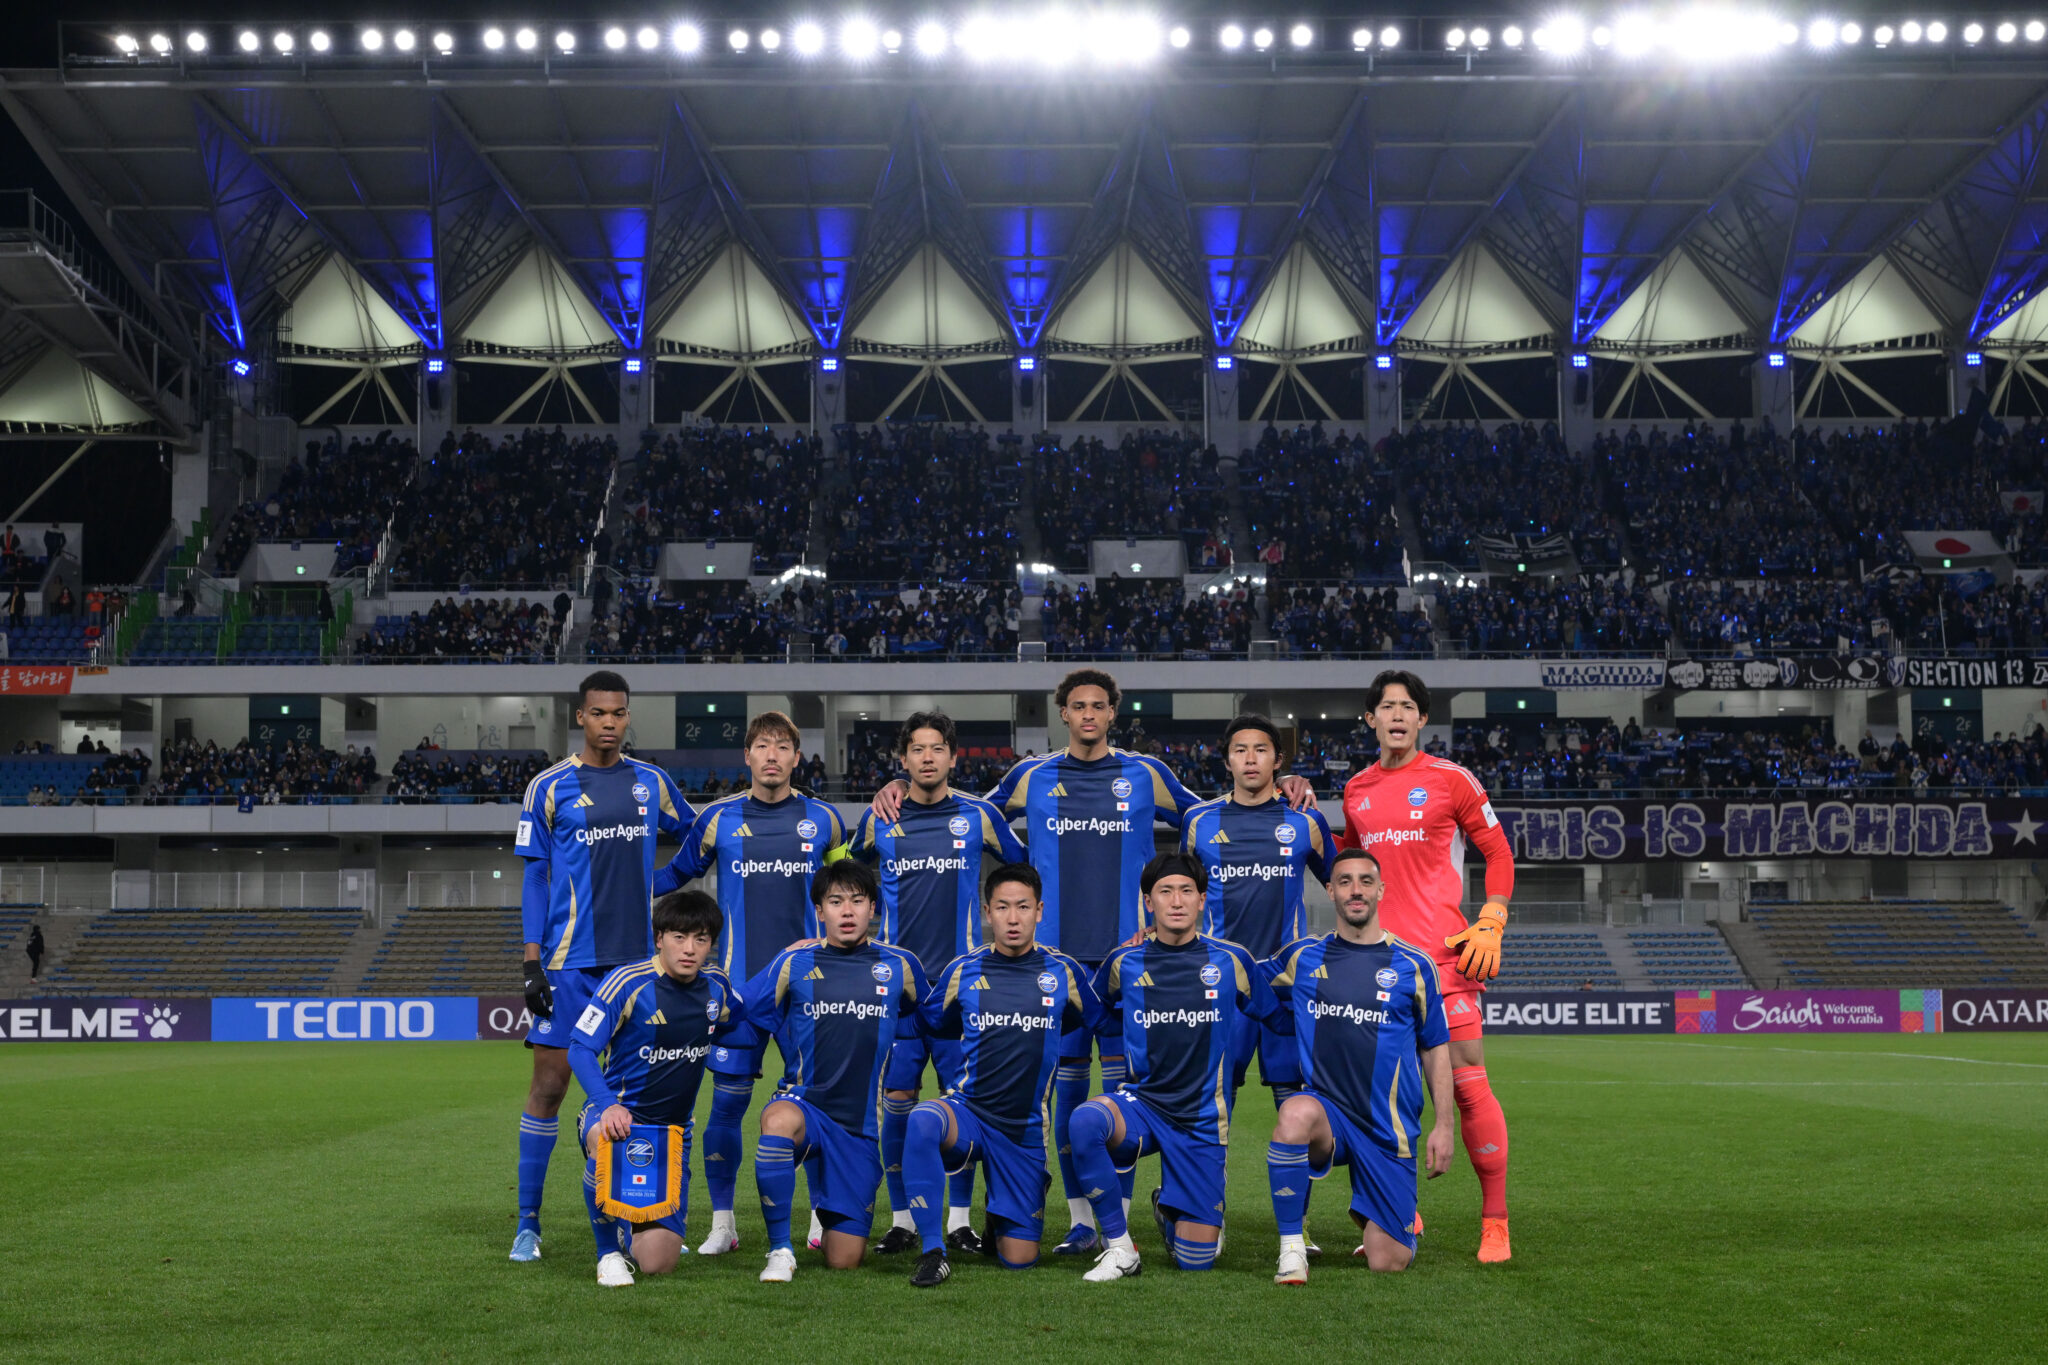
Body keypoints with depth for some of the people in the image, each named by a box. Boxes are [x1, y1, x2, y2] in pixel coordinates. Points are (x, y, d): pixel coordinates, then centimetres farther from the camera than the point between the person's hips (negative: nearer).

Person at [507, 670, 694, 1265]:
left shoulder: (652, 782, 8)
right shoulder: (549, 787, 0)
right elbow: (534, 878, 0)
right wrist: (532, 963, -5)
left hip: (637, 957, 3)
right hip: (571, 962, -3)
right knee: (549, 1082, -3)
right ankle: (528, 1224, 6)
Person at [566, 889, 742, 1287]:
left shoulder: (716, 986, 2)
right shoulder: (628, 983, -13)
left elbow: (746, 1025, 24)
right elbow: (580, 1048, -16)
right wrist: (609, 1105, -32)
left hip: (673, 1130, 4)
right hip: (620, 1114, -4)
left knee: (657, 1262, -7)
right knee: (606, 1139, -43)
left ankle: (630, 1229, 33)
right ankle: (609, 1250, -16)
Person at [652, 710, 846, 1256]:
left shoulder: (823, 819, 6)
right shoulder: (719, 818, 4)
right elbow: (678, 872, 17)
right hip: (739, 982, 0)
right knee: (728, 1098, -2)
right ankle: (722, 1222, 10)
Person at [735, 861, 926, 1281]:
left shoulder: (900, 966, 3)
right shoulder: (794, 962, 0)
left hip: (861, 1125, 2)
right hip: (804, 1103, -1)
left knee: (844, 1260, 0)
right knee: (779, 1120, -41)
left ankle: (826, 1207, 38)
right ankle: (780, 1250, -24)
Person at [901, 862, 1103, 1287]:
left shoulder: (1063, 971, 0)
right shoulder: (963, 970, 0)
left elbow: (1099, 1024, 17)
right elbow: (927, 1024, 17)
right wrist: (978, 1037, 11)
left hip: (1026, 1128, 1)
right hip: (967, 1112, -1)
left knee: (1019, 1259, -1)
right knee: (922, 1120, -37)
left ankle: (996, 1222, 36)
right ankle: (933, 1251, -25)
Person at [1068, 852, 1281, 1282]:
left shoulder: (1232, 961, -1)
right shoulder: (1124, 963, 0)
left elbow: (1272, 1018, 15)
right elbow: (1099, 1016, 21)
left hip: (1203, 1119, 0)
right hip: (1141, 1103, 0)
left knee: (1196, 1259, -3)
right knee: (1084, 1122, -36)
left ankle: (1168, 1208, 35)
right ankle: (1119, 1248, -19)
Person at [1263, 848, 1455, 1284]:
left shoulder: (1413, 966, 2)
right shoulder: (1302, 958, 4)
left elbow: (1436, 1049, 8)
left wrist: (1444, 1126, 1)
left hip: (1388, 1130, 0)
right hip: (1327, 1110, 0)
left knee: (1388, 1263, -3)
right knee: (1296, 1114, -38)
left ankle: (1385, 1217, 35)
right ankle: (1292, 1248, -21)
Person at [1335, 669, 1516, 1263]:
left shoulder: (1450, 779, 0)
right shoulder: (1356, 790, 13)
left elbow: (1497, 852, 5)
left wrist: (1489, 927, -5)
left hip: (1442, 954, -4)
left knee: (1467, 1082, -8)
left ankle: (1495, 1221, 3)